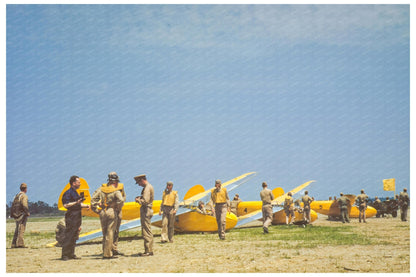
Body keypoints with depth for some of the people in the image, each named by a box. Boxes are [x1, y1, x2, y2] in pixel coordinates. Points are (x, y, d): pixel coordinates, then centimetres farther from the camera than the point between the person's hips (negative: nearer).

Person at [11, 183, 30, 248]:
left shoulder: (16, 196, 18)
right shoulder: (24, 196, -8)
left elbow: (13, 206, 17)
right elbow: (24, 205, -21)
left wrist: (12, 214, 18)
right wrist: (27, 212, -17)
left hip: (16, 215, 8)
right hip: (22, 214, -8)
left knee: (17, 230, 12)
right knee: (21, 229, -10)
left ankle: (14, 244, 11)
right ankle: (20, 243, -16)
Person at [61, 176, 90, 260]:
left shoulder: (76, 193, 17)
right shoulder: (68, 193, -11)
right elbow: (65, 205, -20)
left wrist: (85, 205, 13)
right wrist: (76, 202, -26)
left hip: (77, 218, 9)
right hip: (71, 217, -9)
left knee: (74, 237, 10)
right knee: (68, 237, -8)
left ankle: (71, 254, 15)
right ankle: (65, 255, -5)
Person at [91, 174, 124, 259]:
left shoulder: (101, 189, 9)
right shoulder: (116, 191, -5)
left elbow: (93, 199, 3)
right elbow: (121, 200, -21)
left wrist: (97, 210, 6)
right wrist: (118, 209, -6)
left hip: (102, 213, 5)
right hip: (112, 212, -5)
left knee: (105, 233, 15)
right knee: (110, 233, -1)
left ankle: (105, 252, 19)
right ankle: (108, 254, -1)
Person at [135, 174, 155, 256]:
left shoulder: (147, 188, -16)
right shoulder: (149, 187, 17)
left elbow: (145, 201, -25)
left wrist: (138, 200, -9)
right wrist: (140, 198, 9)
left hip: (146, 210, -11)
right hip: (146, 210, 11)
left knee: (147, 231, -8)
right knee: (146, 231, 13)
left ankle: (149, 251, -6)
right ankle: (148, 250, 17)